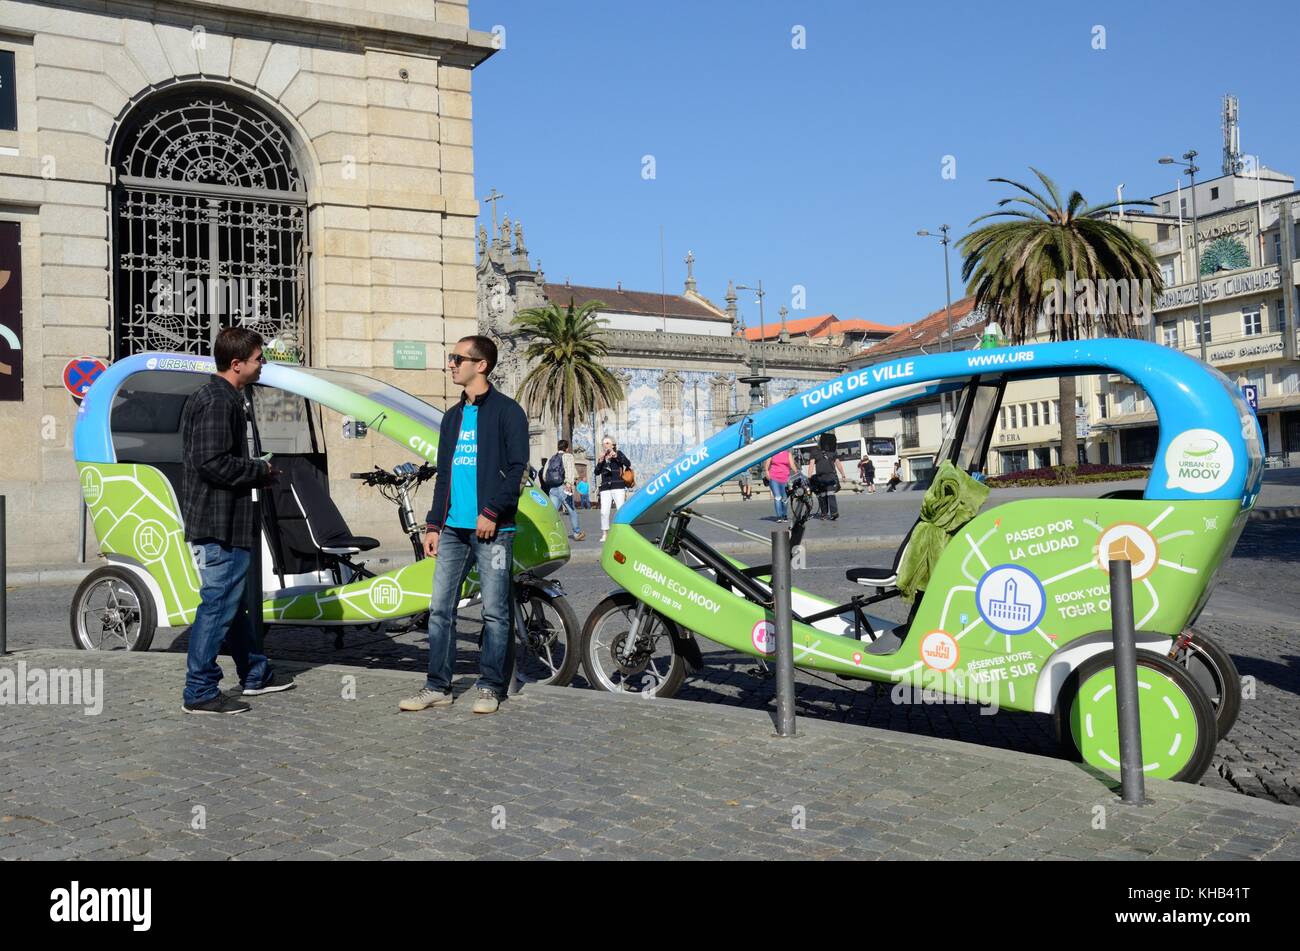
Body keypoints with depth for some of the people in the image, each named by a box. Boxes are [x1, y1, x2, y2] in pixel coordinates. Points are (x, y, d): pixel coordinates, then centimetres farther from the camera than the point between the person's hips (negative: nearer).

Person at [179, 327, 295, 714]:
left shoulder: (223, 399, 17)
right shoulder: (217, 402, -17)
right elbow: (214, 463, -24)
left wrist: (258, 471, 8)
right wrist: (261, 470, -12)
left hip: (224, 522, 11)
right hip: (220, 525, -11)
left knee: (235, 602, 19)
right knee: (219, 604, -5)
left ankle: (255, 674, 32)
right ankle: (200, 692, 3)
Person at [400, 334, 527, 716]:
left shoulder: (506, 411, -2)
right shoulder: (452, 416, 19)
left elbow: (517, 467, -10)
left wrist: (492, 512, -17)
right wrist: (433, 524, 16)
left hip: (492, 529, -7)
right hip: (453, 529, 7)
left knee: (495, 612, 0)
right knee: (440, 609, 5)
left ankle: (490, 686, 9)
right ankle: (438, 686, 13)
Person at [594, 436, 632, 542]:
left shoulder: (618, 454, 8)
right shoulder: (601, 458, 17)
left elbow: (628, 463, -7)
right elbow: (597, 472, 7)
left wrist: (616, 456, -17)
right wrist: (600, 461, -6)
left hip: (618, 487, -3)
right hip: (605, 488, 3)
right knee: (604, 511, -8)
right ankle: (605, 534, 1)